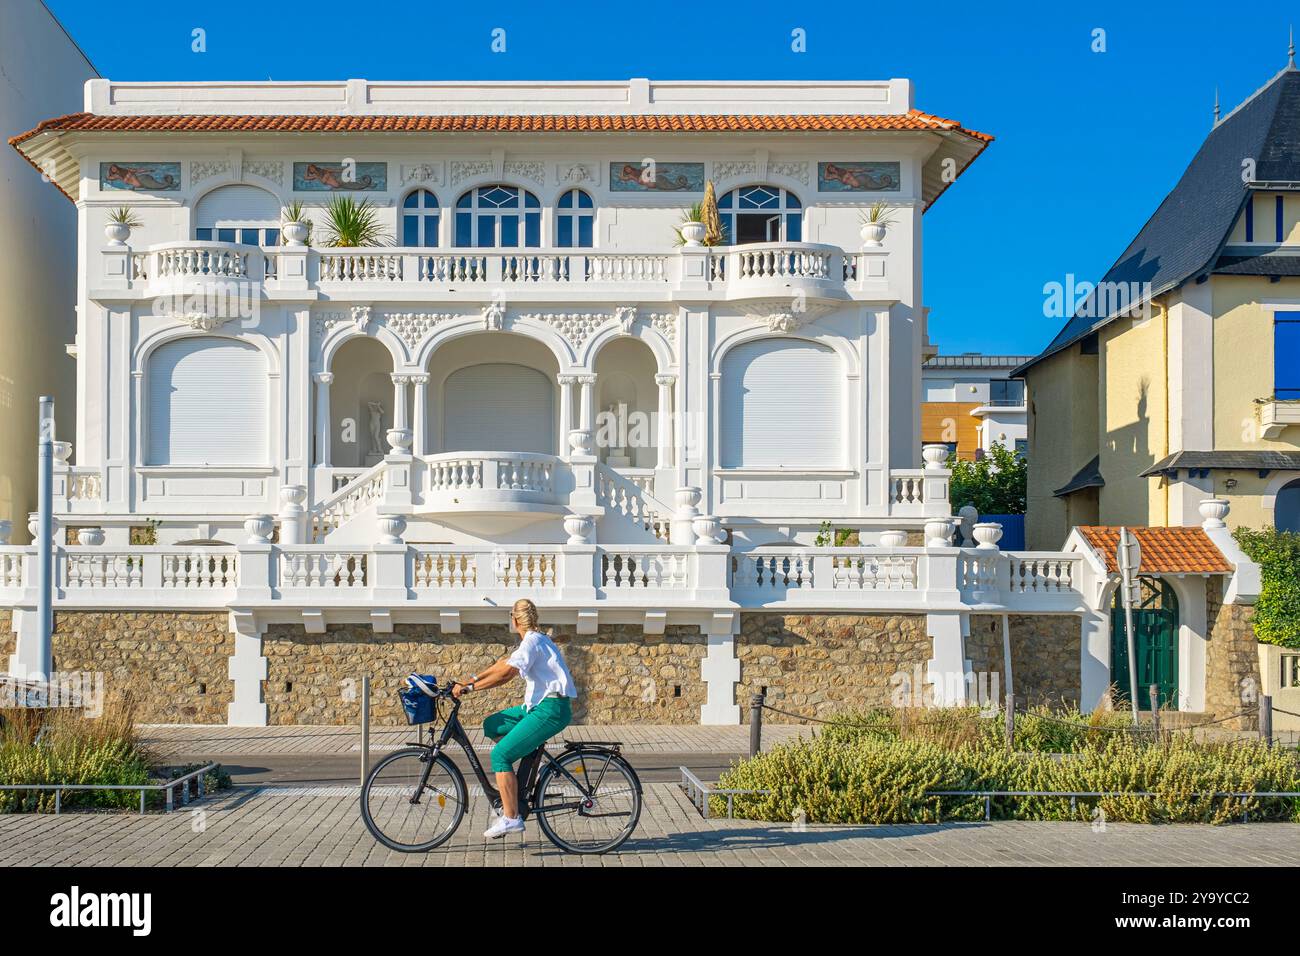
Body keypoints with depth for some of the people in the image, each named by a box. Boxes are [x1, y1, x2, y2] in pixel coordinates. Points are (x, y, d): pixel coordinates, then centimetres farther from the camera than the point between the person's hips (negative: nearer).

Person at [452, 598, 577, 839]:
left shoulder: (532, 642, -13)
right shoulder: (535, 640, 18)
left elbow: (505, 673, -25)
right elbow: (503, 664, 24)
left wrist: (468, 688, -22)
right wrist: (473, 680, 17)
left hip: (551, 709, -10)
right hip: (540, 705, 10)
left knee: (500, 755, -12)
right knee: (491, 726, 12)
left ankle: (511, 818, -10)